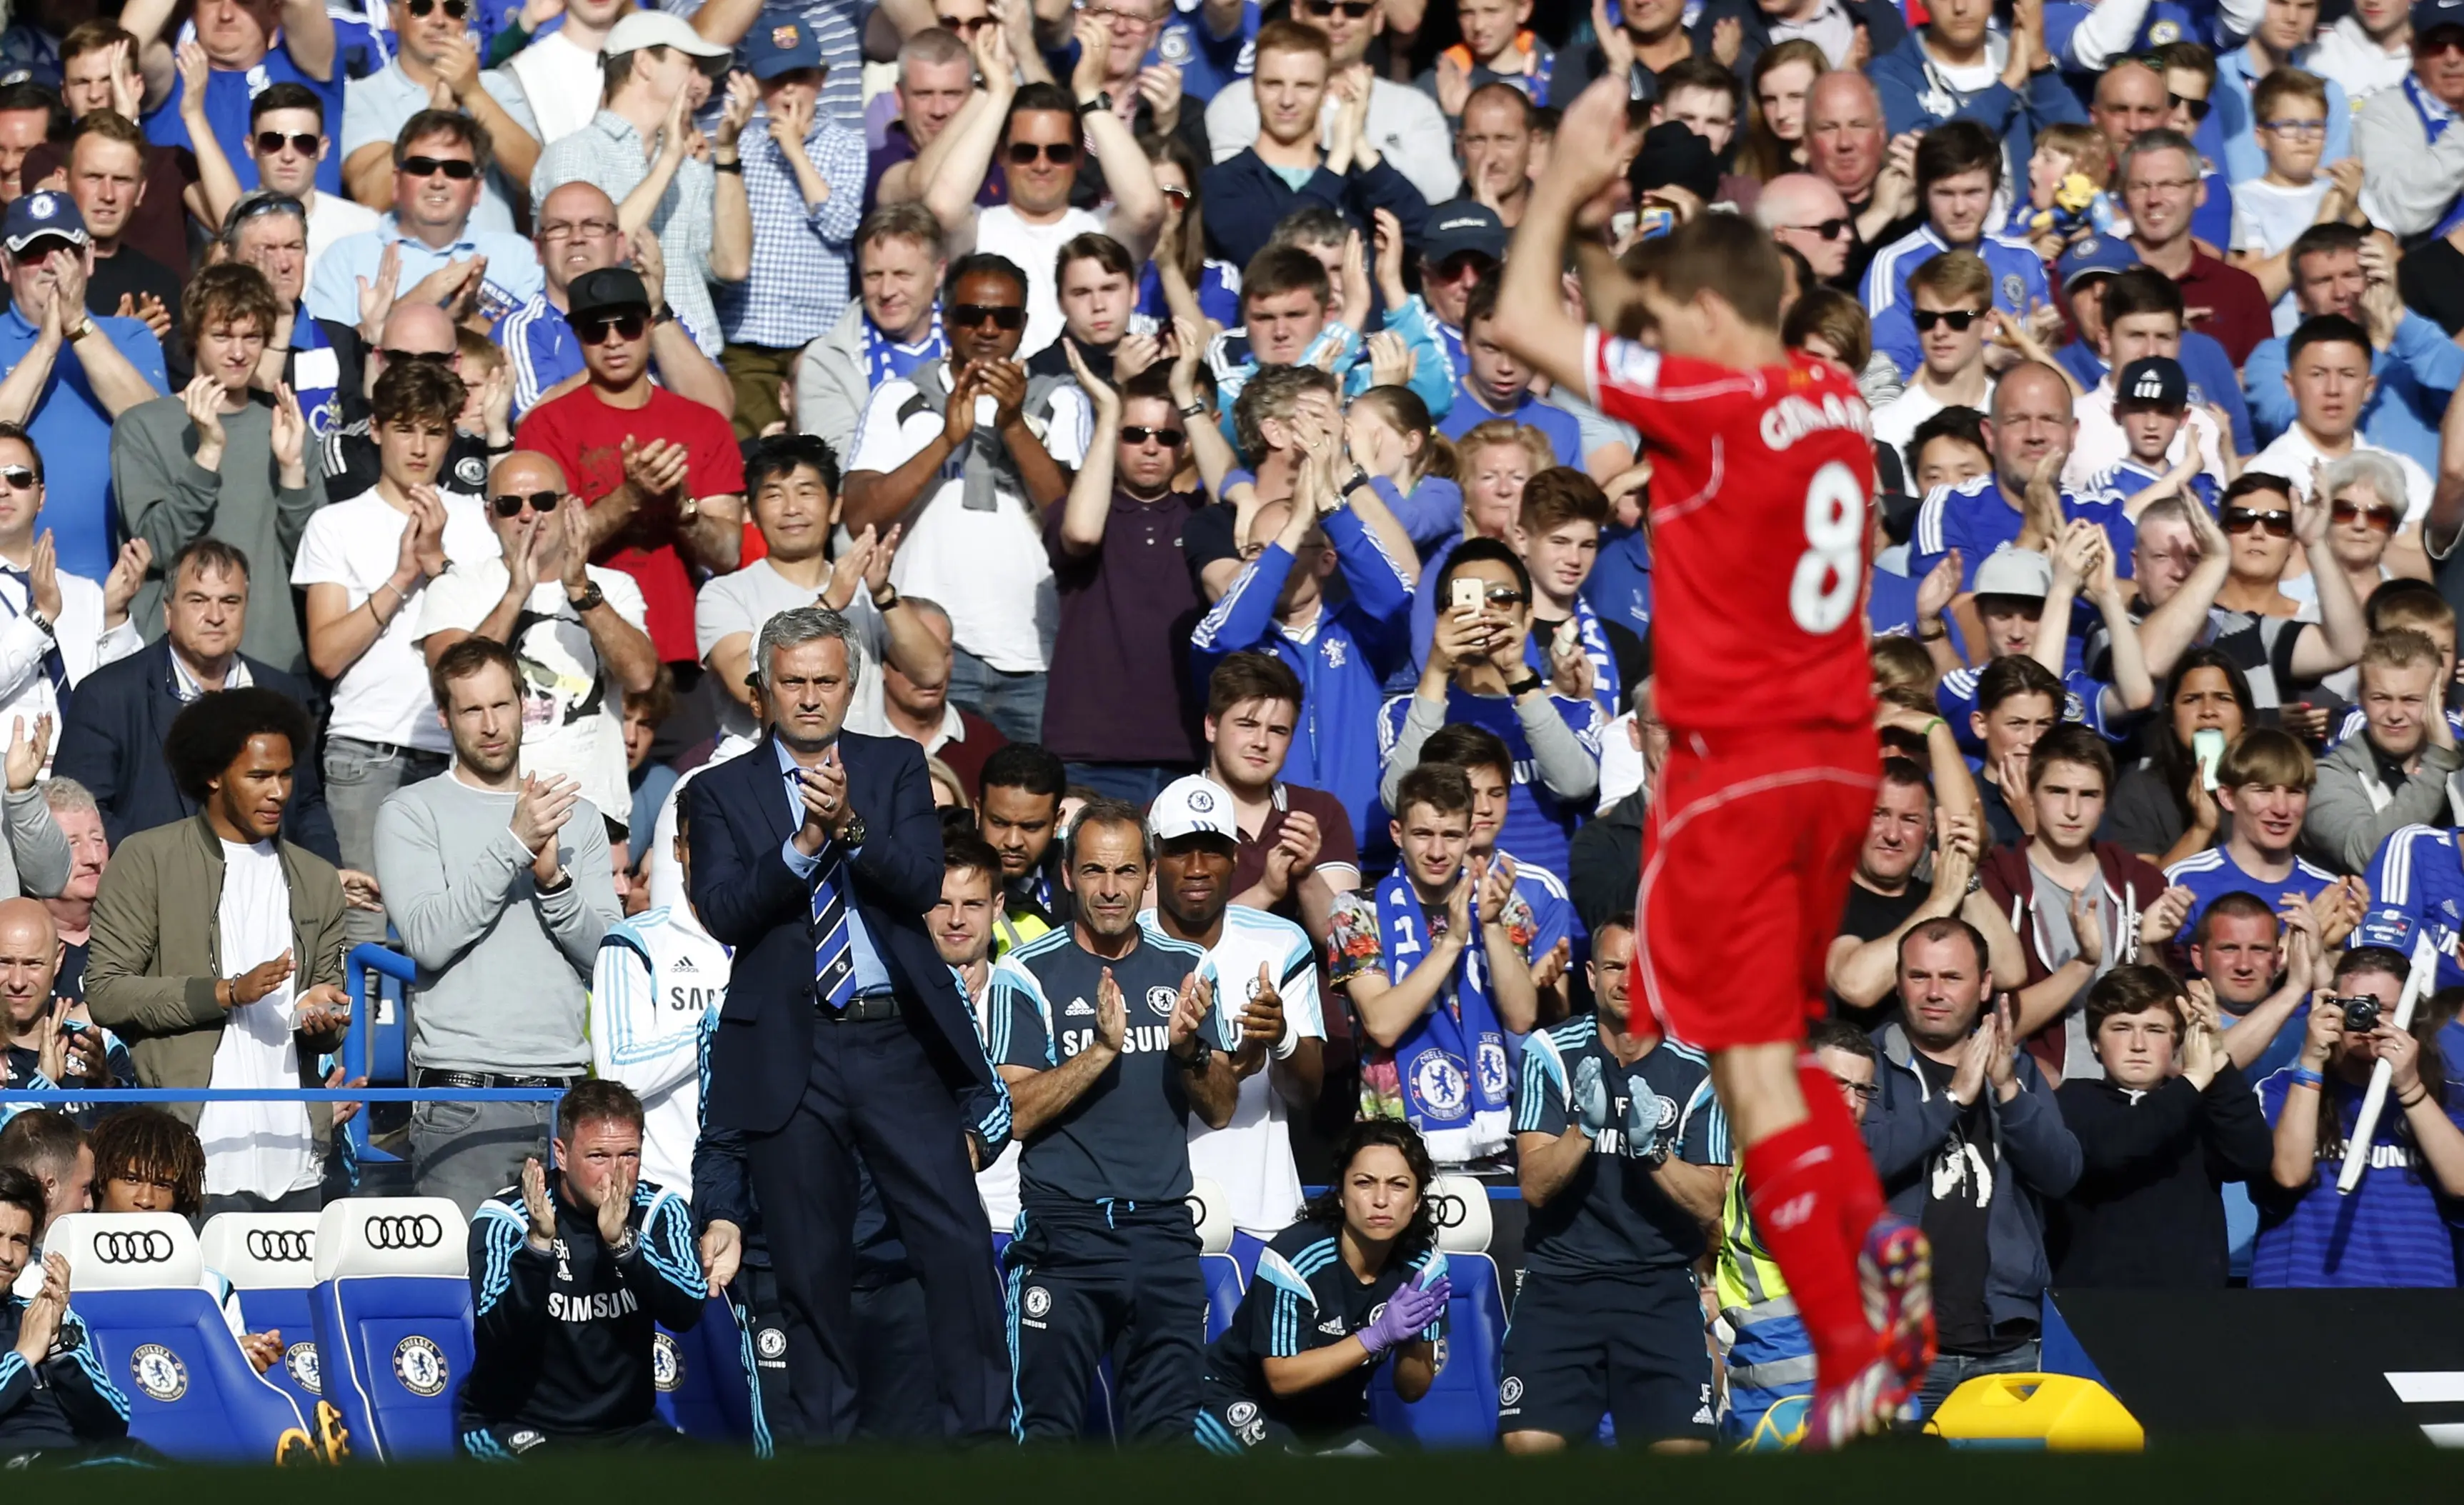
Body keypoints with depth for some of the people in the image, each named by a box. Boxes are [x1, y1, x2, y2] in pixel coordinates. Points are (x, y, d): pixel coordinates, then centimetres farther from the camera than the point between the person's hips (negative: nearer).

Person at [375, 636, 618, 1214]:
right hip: (462, 1093, -4)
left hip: (564, 1086, 4)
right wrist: (514, 844, -14)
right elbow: (428, 939, -11)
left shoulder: (578, 818, 16)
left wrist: (553, 878, -10)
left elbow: (605, 955, 7)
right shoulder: (411, 812, 4)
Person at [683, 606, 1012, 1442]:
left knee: (959, 1240, -6)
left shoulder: (896, 768, 9)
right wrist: (803, 843, -20)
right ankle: (823, 1439, 13)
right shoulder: (722, 793, 6)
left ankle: (983, 1431, 0)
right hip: (790, 1054, 0)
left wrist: (851, 828, -20)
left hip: (898, 1043, 0)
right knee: (811, 1264, 5)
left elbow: (922, 884, -4)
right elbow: (722, 911, -7)